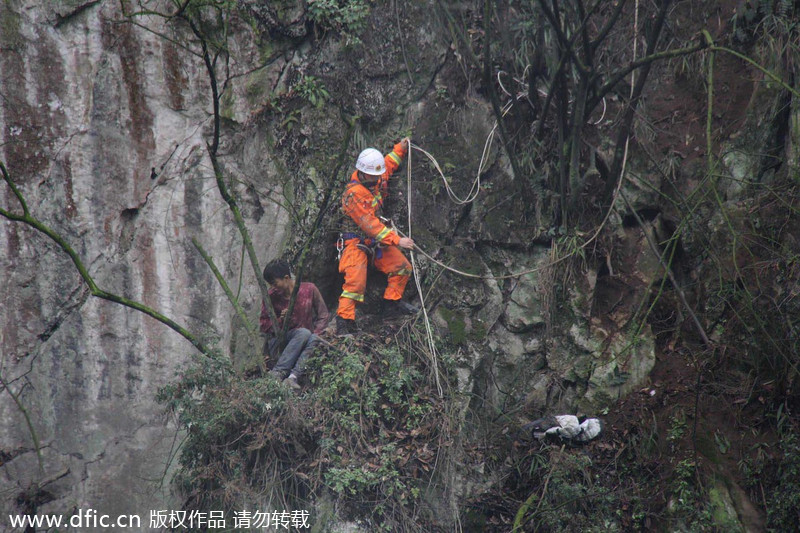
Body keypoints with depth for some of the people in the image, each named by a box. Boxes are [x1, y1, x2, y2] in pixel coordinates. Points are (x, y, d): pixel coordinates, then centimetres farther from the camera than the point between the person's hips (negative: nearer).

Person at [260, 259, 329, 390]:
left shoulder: (309, 289, -2)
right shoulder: (271, 295, -2)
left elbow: (323, 315, 3)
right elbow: (264, 325, 4)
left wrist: (315, 334, -13)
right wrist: (280, 320, -16)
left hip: (305, 343, 2)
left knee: (314, 338, -33)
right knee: (304, 333, -32)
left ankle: (293, 377, -47)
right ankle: (277, 374, -44)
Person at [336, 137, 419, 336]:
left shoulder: (376, 179, 0)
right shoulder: (355, 193, -26)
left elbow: (388, 165, 28)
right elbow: (370, 225, -28)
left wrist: (400, 149, 19)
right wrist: (396, 240, -29)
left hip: (376, 239, 9)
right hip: (356, 242, -9)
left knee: (402, 268, 11)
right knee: (355, 280, -24)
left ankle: (392, 303, 25)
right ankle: (344, 322, -23)